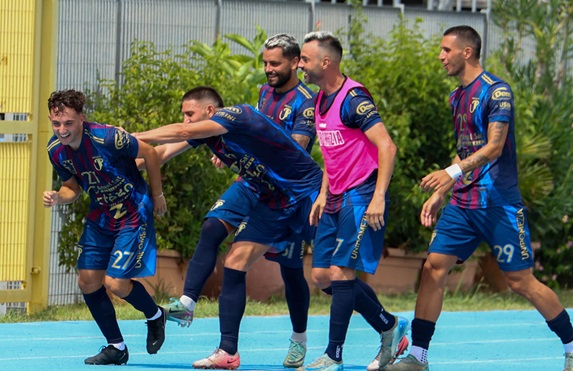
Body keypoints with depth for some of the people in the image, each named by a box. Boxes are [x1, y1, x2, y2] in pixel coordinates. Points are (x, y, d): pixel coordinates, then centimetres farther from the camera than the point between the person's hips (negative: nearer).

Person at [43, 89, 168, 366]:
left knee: (115, 283, -12)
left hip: (133, 214, -7)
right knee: (87, 281, 2)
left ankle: (155, 316, 20)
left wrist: (157, 195, -2)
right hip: (100, 216, 7)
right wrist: (58, 198, -16)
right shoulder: (56, 150, -9)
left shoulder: (108, 138, -29)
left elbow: (149, 153, -14)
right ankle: (116, 348, 18)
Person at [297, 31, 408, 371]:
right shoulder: (321, 100, 13)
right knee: (322, 275, 7)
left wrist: (378, 198, -25)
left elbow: (387, 146, -21)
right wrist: (323, 194, 18)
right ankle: (390, 327, 19)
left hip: (361, 197, -10)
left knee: (340, 272, -11)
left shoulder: (353, 98, -16)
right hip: (336, 201, 10)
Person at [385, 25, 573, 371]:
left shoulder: (496, 91, -12)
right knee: (434, 268, -2)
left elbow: (494, 148, -21)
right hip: (462, 202, 8)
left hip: (499, 203, -8)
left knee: (521, 281, -4)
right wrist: (439, 194, 18)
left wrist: (452, 172, -32)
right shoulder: (458, 97, 14)